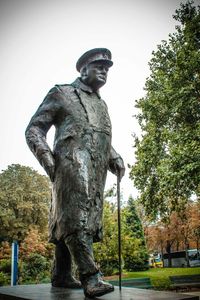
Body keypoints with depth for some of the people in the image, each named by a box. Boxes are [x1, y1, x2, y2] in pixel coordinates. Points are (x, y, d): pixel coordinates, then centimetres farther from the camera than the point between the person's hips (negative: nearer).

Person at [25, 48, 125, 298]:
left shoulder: (101, 105, 29)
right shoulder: (61, 94, 10)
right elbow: (34, 129, 5)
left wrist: (115, 159, 13)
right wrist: (46, 156, -11)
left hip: (96, 172, 7)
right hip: (72, 164, -6)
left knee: (67, 220, 8)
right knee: (76, 215, -17)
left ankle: (61, 276, 15)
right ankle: (90, 277, -21)